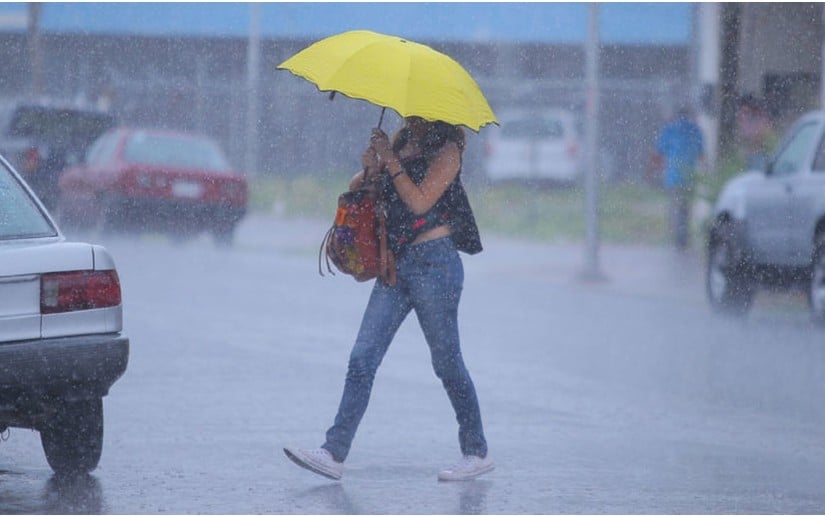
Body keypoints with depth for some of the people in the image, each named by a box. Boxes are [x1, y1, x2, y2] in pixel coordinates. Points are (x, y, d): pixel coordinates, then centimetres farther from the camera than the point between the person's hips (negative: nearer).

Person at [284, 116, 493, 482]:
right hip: (396, 262, 7)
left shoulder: (446, 149, -7)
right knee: (362, 359, -2)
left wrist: (390, 160, -15)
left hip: (434, 262, -7)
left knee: (446, 362, 1)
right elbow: (356, 189, 13)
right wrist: (369, 169, -8)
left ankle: (477, 454, 15)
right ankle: (334, 454, -6)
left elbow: (420, 201, -17)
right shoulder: (402, 140, 14)